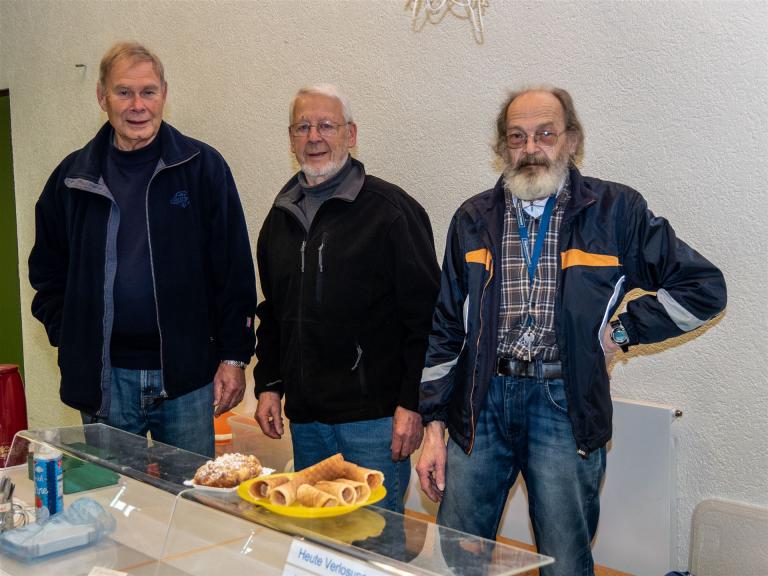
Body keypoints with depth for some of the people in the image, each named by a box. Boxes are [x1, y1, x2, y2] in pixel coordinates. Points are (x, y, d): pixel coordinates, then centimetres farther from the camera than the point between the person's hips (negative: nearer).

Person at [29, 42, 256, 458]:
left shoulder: (202, 167, -1)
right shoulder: (72, 178, 6)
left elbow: (234, 271, 0)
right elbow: (47, 274, 15)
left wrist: (234, 356, -3)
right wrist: (71, 343, 3)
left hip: (187, 374, -2)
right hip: (104, 378, 2)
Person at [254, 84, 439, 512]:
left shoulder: (390, 209, -7)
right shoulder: (282, 215, 13)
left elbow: (425, 313, -10)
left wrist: (413, 404, -13)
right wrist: (269, 384, 13)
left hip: (374, 416, -6)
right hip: (304, 416, 6)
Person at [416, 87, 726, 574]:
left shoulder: (616, 211, 0)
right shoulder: (474, 218, 8)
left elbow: (704, 287, 3)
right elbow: (446, 328, 10)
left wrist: (620, 332, -2)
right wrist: (434, 425, 6)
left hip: (565, 406, -2)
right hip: (479, 405, 3)